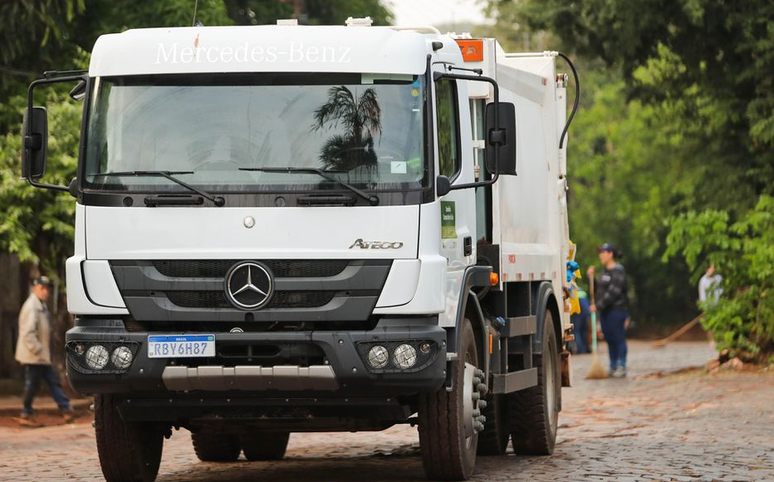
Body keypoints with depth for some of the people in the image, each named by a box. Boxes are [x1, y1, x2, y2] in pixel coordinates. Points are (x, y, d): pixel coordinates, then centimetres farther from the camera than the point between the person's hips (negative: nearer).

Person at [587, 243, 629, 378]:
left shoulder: (618, 271, -11)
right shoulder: (605, 271, 17)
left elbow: (613, 292, -19)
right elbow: (599, 289, 21)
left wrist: (599, 305, -20)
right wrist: (591, 277, 7)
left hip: (616, 309, -9)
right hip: (605, 311, 9)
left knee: (618, 339, -6)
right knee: (609, 340, 9)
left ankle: (621, 367, -4)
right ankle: (613, 367, 13)